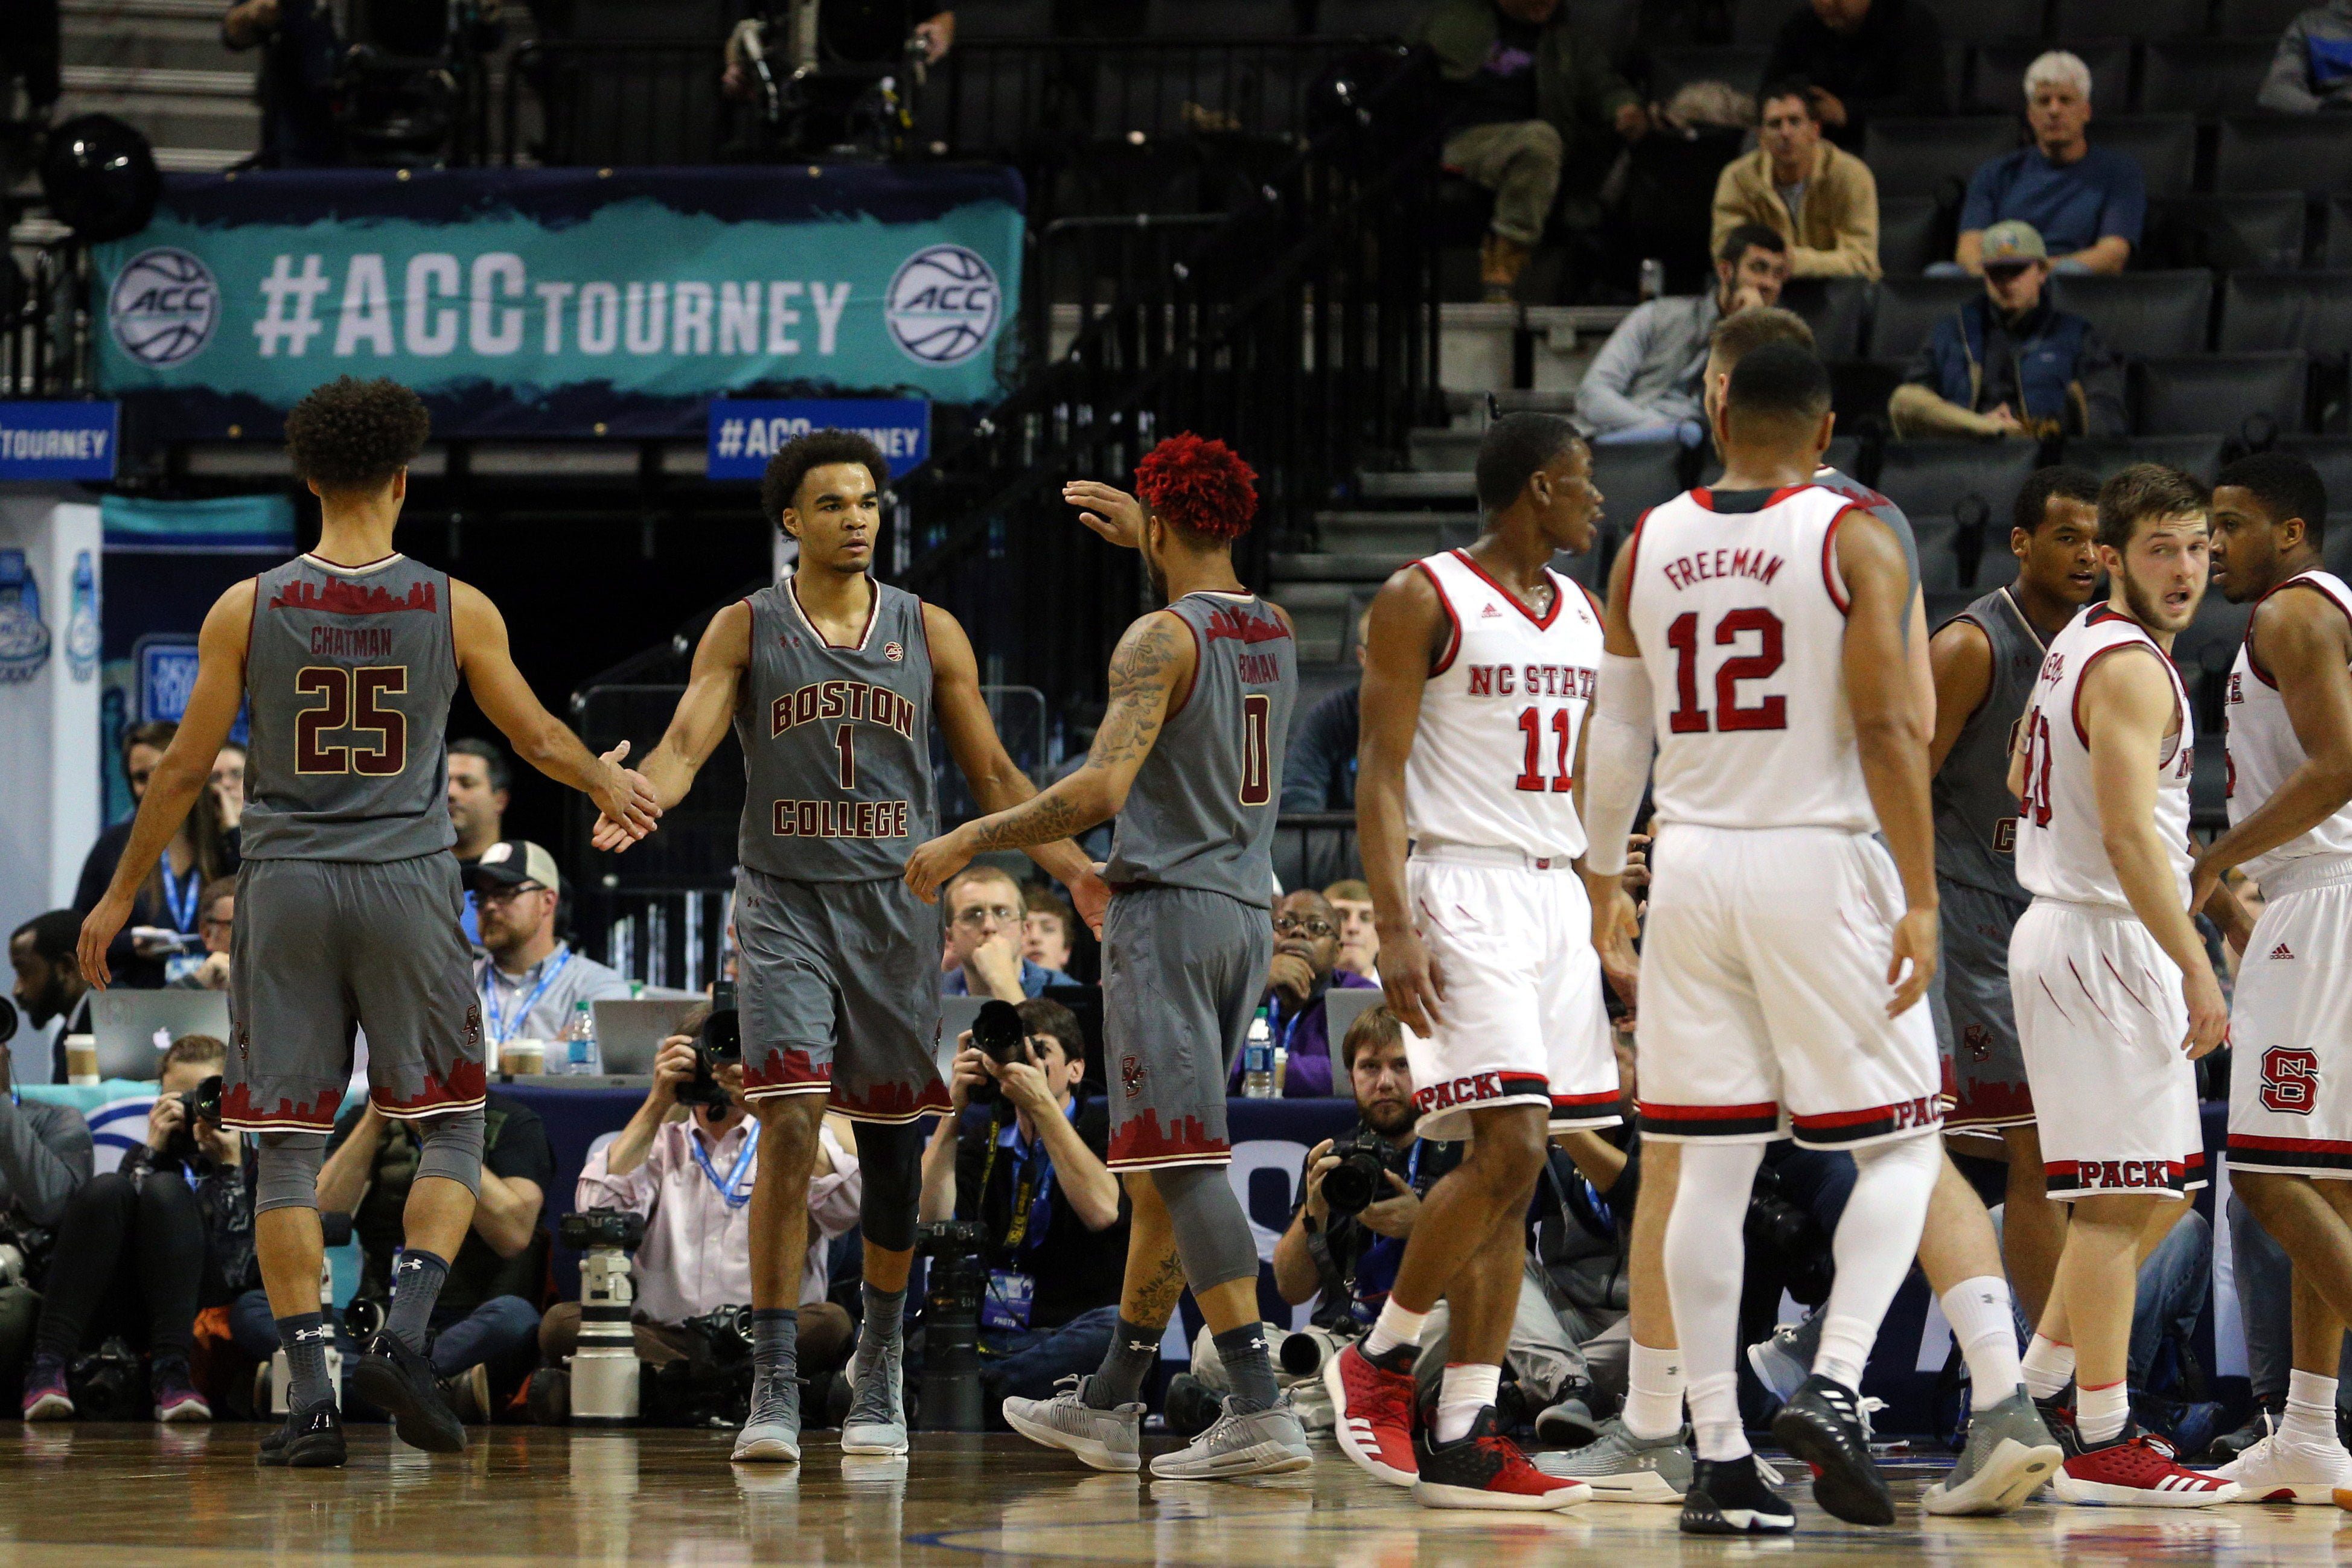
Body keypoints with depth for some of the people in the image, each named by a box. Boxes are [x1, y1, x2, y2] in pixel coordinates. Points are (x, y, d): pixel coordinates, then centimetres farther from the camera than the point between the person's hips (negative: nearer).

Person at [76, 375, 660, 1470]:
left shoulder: (247, 610, -2)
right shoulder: (456, 610, -2)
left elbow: (186, 769, 0)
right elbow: (540, 740, 9)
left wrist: (121, 896, 10)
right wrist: (615, 785, 30)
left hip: (286, 885, 1)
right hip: (407, 883, -1)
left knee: (287, 1144, 5)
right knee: (452, 1130, 13)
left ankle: (310, 1396, -2)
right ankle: (405, 1333, -7)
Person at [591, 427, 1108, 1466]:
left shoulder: (930, 633, 7)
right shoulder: (747, 631, 2)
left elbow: (992, 775, 10)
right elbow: (687, 740, -11)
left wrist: (1071, 867, -2)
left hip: (897, 907, 3)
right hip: (785, 903, -3)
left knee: (893, 1144, 8)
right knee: (790, 1127, -16)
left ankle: (879, 1367, 28)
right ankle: (774, 1387, -14)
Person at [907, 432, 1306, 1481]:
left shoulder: (1160, 641, -13)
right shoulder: (1276, 634, 11)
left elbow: (1103, 788, -23)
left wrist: (970, 841, -15)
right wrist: (1146, 544, 43)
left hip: (1169, 910, -8)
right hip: (1247, 914, 8)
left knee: (1183, 1161, -10)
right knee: (1161, 1166, 15)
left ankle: (1260, 1411, -19)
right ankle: (1110, 1404, 23)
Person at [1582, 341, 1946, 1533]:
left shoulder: (1648, 545, 6)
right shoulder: (1854, 540, -7)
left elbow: (1617, 739, 11)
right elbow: (1887, 728, -14)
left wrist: (1604, 881, 23)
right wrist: (1921, 897, -13)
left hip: (1691, 865, 4)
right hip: (1820, 863, -4)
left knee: (1712, 1167, 6)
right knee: (1900, 1146, 7)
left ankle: (1718, 1457, 3)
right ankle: (1833, 1386, -13)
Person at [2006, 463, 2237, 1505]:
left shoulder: (2077, 646, 14)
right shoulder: (2130, 668, -17)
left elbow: (2022, 781, 28)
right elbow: (2128, 837, -25)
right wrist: (2197, 969, -25)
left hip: (2064, 934, 10)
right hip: (2107, 944, -10)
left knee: (2160, 1187, 17)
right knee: (2119, 1199, -8)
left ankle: (2038, 1383, 21)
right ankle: (2103, 1450, -6)